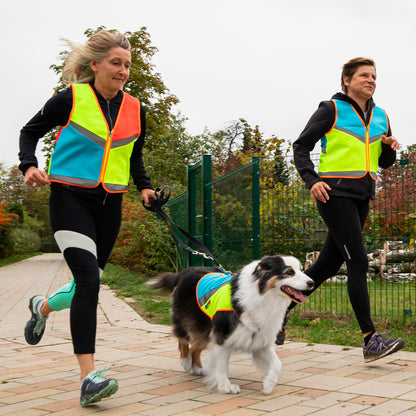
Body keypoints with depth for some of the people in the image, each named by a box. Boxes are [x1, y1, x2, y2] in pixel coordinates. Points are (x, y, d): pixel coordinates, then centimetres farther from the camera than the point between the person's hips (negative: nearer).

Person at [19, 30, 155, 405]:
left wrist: (145, 187, 6)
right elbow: (30, 131, 6)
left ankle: (43, 307, 47)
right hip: (71, 198, -5)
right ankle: (89, 377, -18)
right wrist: (30, 166, -12)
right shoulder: (71, 99, -4)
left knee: (88, 283, 12)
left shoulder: (134, 109, 9)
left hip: (109, 205, 6)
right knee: (89, 279, -20)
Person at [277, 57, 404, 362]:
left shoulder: (380, 116, 17)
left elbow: (384, 162, 23)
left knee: (330, 262, 10)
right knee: (358, 262, -13)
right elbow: (301, 146, -1)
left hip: (362, 196, 7)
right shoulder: (332, 110, -1)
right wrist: (312, 180, -16)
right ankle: (371, 340, -11)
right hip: (335, 192, -7)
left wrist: (391, 148, 0)